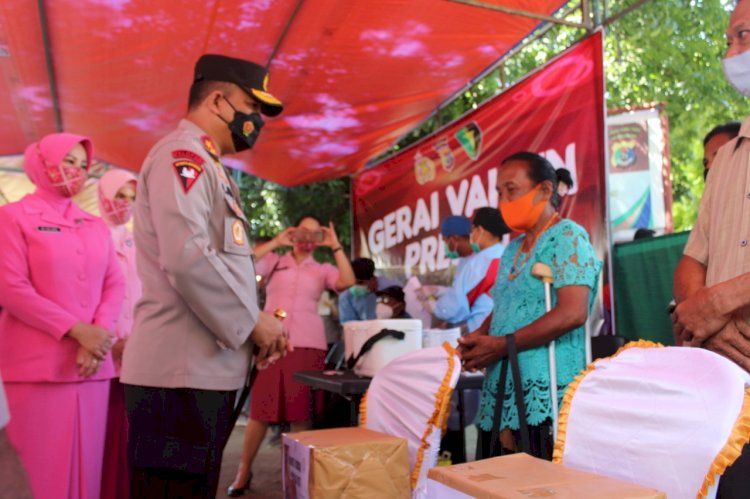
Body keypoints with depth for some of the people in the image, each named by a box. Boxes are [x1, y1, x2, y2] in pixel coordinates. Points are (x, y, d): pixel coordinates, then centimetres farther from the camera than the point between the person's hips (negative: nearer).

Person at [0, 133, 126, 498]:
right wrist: (75, 330, -14)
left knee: (85, 464, 8)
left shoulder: (96, 226, 16)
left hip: (91, 363, 5)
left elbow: (114, 284, 10)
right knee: (41, 469, -1)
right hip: (37, 365, -4)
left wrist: (98, 336, -8)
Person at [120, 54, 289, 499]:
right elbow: (186, 257, -24)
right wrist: (252, 321, -13)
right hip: (181, 371, -10)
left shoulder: (205, 165, 22)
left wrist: (255, 325, 13)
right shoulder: (183, 155, -10)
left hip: (206, 368, 10)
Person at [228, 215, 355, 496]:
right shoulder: (274, 262, 12)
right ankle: (244, 471, 17)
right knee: (260, 409, 2)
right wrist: (276, 242, -4)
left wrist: (335, 247, -4)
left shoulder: (323, 270, 13)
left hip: (308, 346, 1)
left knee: (302, 412, 5)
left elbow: (347, 282, -5)